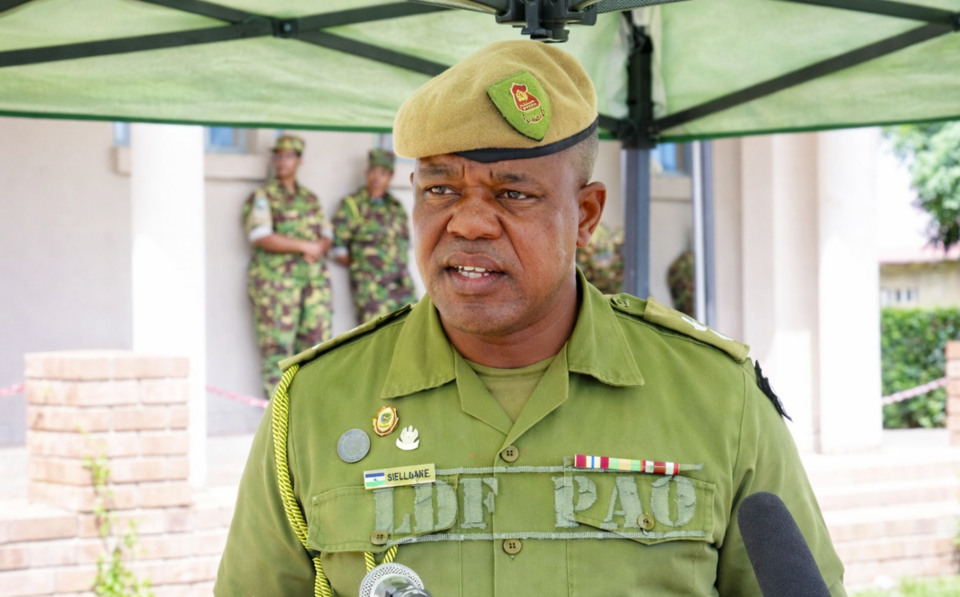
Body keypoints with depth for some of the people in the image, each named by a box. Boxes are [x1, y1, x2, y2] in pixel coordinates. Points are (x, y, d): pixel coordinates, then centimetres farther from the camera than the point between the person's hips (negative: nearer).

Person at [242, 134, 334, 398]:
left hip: (314, 278, 5)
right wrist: (304, 246, -12)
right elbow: (261, 237, -11)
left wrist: (318, 250, -8)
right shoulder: (262, 197, 2)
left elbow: (326, 236, 16)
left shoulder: (311, 199, 19)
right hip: (274, 279, -5)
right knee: (277, 346, -7)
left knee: (316, 340, 2)